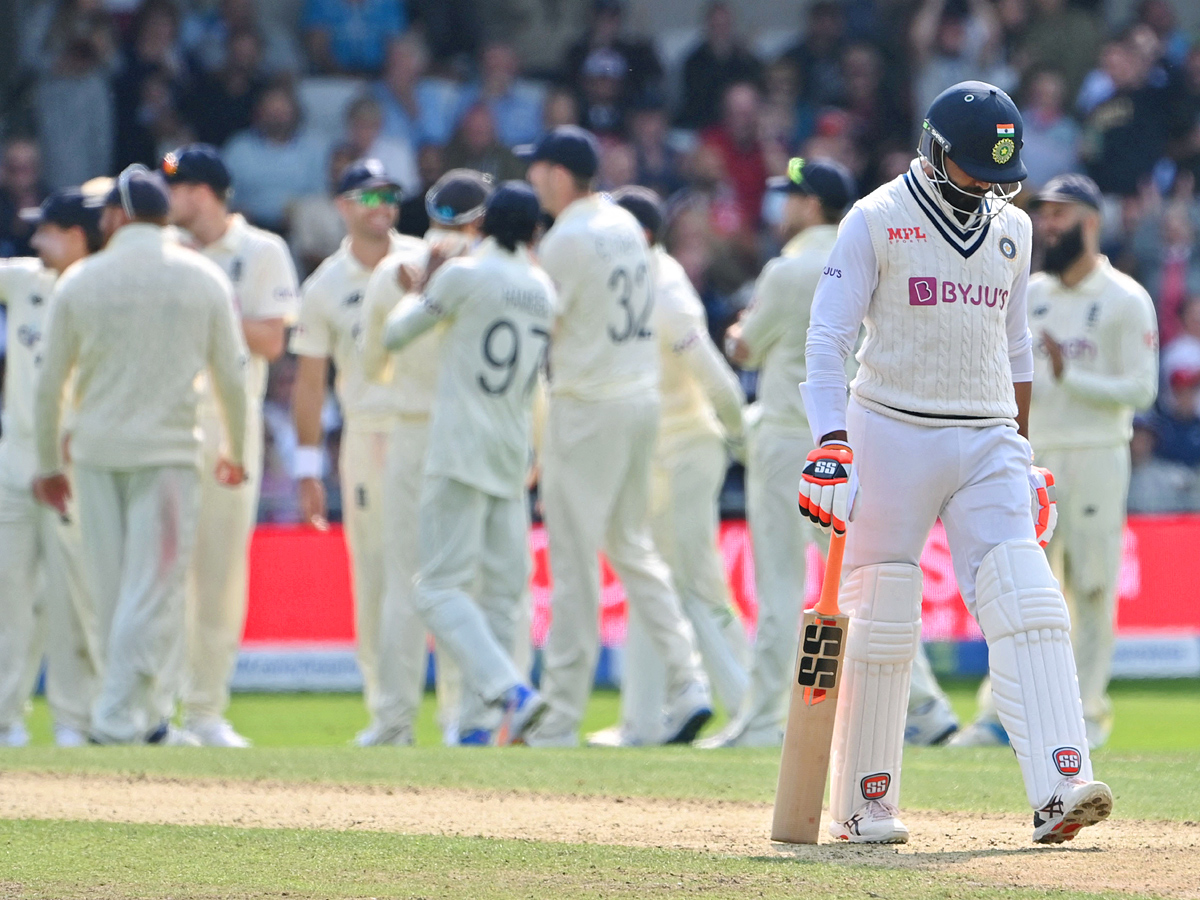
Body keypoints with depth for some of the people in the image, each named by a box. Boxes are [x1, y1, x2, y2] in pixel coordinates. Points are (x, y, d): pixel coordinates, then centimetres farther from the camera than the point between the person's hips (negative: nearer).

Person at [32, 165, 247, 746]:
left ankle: (148, 717, 14)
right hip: (167, 451, -2)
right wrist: (236, 452, 18)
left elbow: (49, 384, 5)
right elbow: (231, 376, 5)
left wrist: (48, 463, 15)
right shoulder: (203, 278, 1)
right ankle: (119, 718, -12)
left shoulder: (79, 280, 2)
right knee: (154, 589, -3)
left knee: (110, 593, 10)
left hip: (94, 452, 2)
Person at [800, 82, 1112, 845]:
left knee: (1029, 608, -12)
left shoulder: (1013, 229, 13)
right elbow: (828, 338, -6)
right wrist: (831, 443, -17)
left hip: (987, 440, 4)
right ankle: (864, 804, 9)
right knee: (882, 624, -3)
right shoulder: (877, 221, -3)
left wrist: (1024, 456, 20)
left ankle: (1060, 789, -22)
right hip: (892, 433, -4)